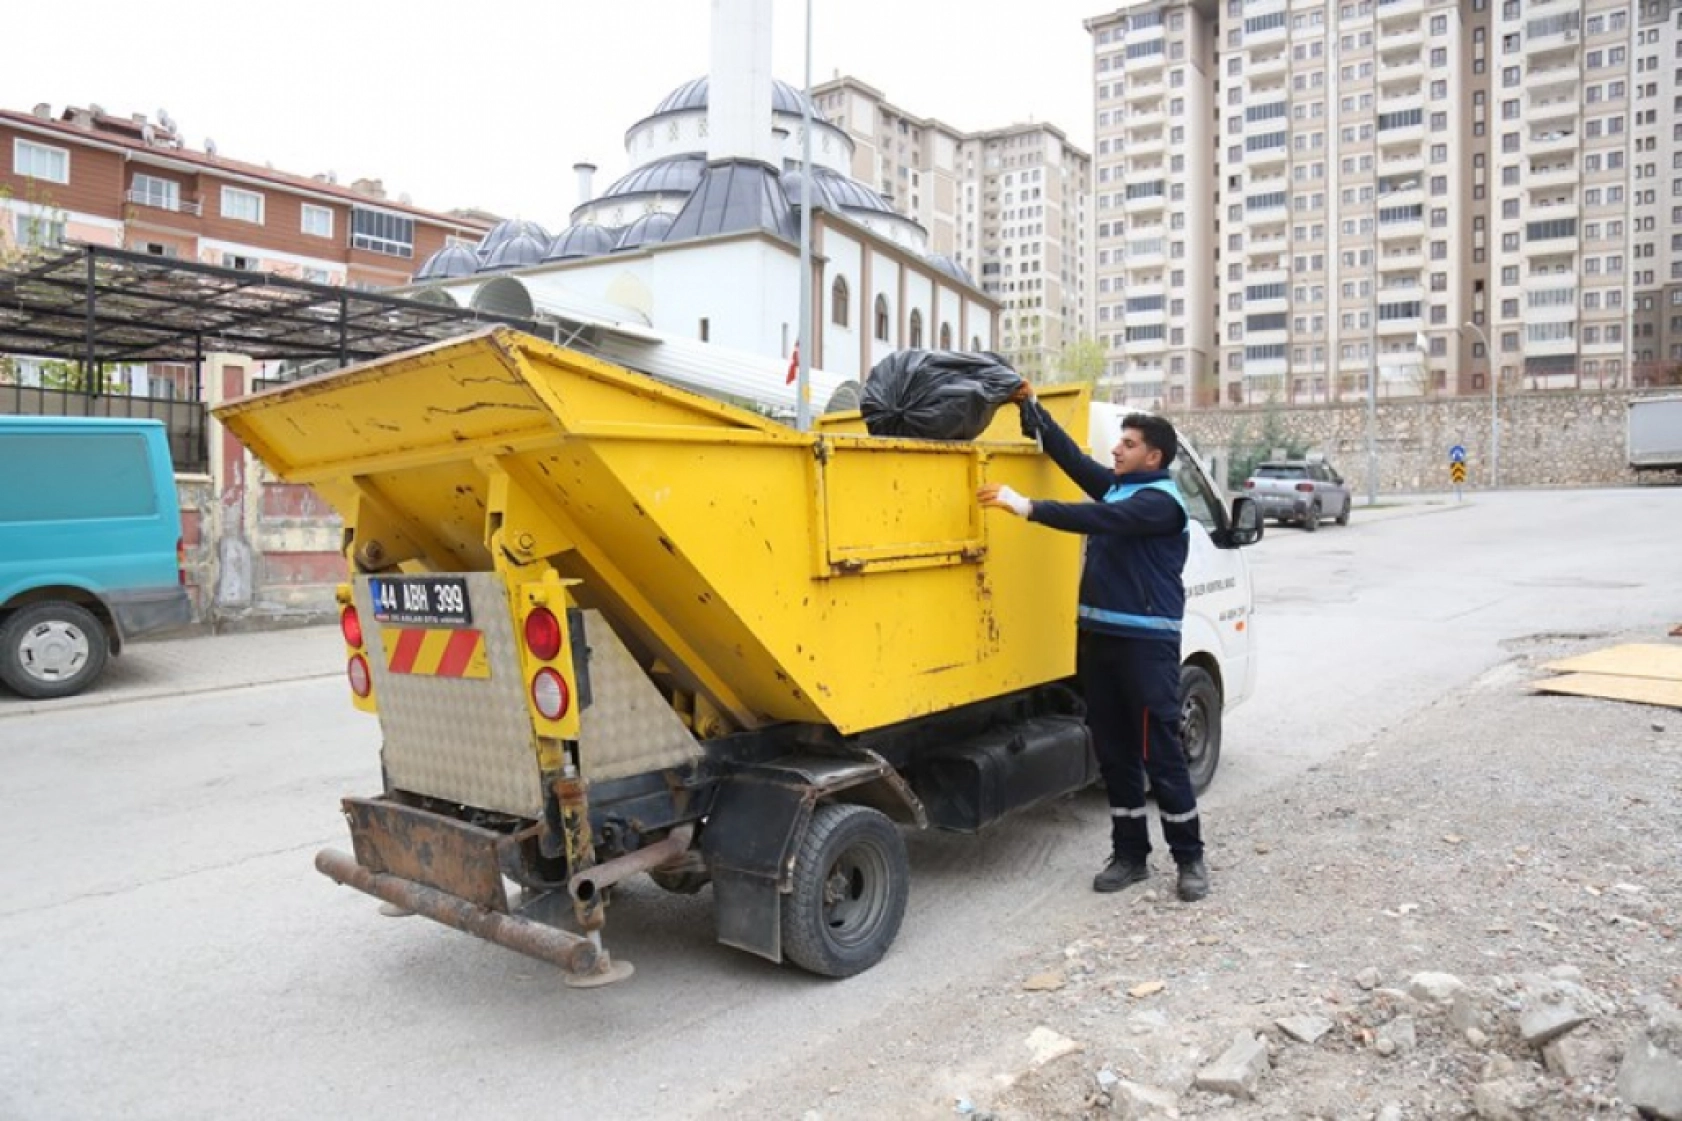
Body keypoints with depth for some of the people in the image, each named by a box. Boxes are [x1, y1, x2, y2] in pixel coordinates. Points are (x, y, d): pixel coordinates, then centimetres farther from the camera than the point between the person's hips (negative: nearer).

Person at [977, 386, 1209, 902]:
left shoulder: (1161, 501, -12)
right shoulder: (1115, 485, 13)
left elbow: (1100, 519, -26)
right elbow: (1068, 453, 13)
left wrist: (1028, 507, -32)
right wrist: (1030, 407, 5)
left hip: (1146, 643, -8)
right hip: (1098, 637, 8)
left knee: (1161, 754, -2)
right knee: (1114, 752, 11)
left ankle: (1190, 859, 12)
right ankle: (1129, 854, 21)